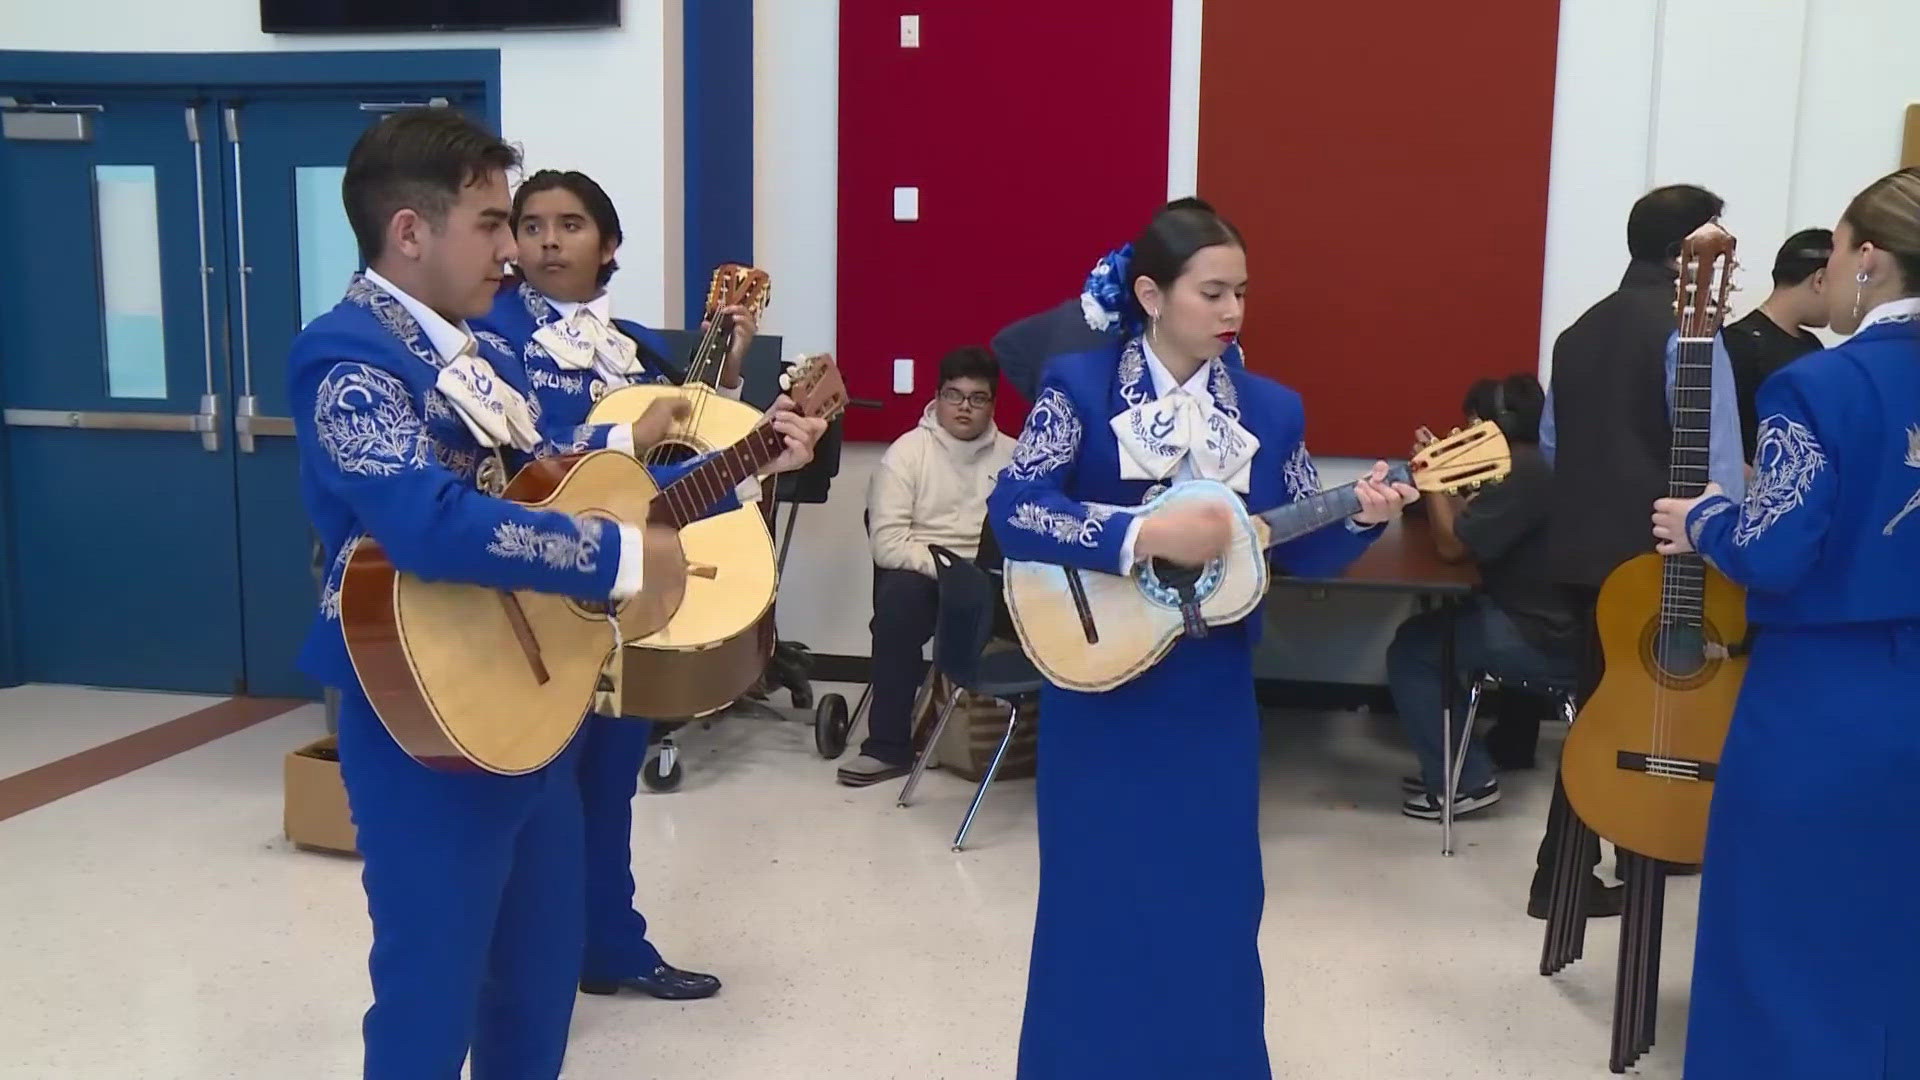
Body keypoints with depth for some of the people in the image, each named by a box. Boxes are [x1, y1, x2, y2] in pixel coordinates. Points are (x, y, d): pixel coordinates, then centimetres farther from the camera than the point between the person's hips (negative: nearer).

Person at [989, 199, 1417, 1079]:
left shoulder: (1271, 409, 3)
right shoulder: (1080, 385, -8)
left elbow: (1298, 549, 4)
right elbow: (1011, 510, -19)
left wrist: (1360, 516, -16)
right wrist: (1147, 535, -26)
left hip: (1211, 699, 3)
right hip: (1101, 691, -3)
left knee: (1212, 899, 11)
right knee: (1097, 897, 9)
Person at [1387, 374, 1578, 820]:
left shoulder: (1523, 473, -21)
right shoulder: (1531, 465, 12)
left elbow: (1453, 544, -17)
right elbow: (1470, 521, 14)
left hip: (1548, 642, -11)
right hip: (1544, 621, 11)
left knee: (1411, 648, -4)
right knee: (1435, 626, 22)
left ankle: (1465, 781, 1)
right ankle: (1449, 767, 24)